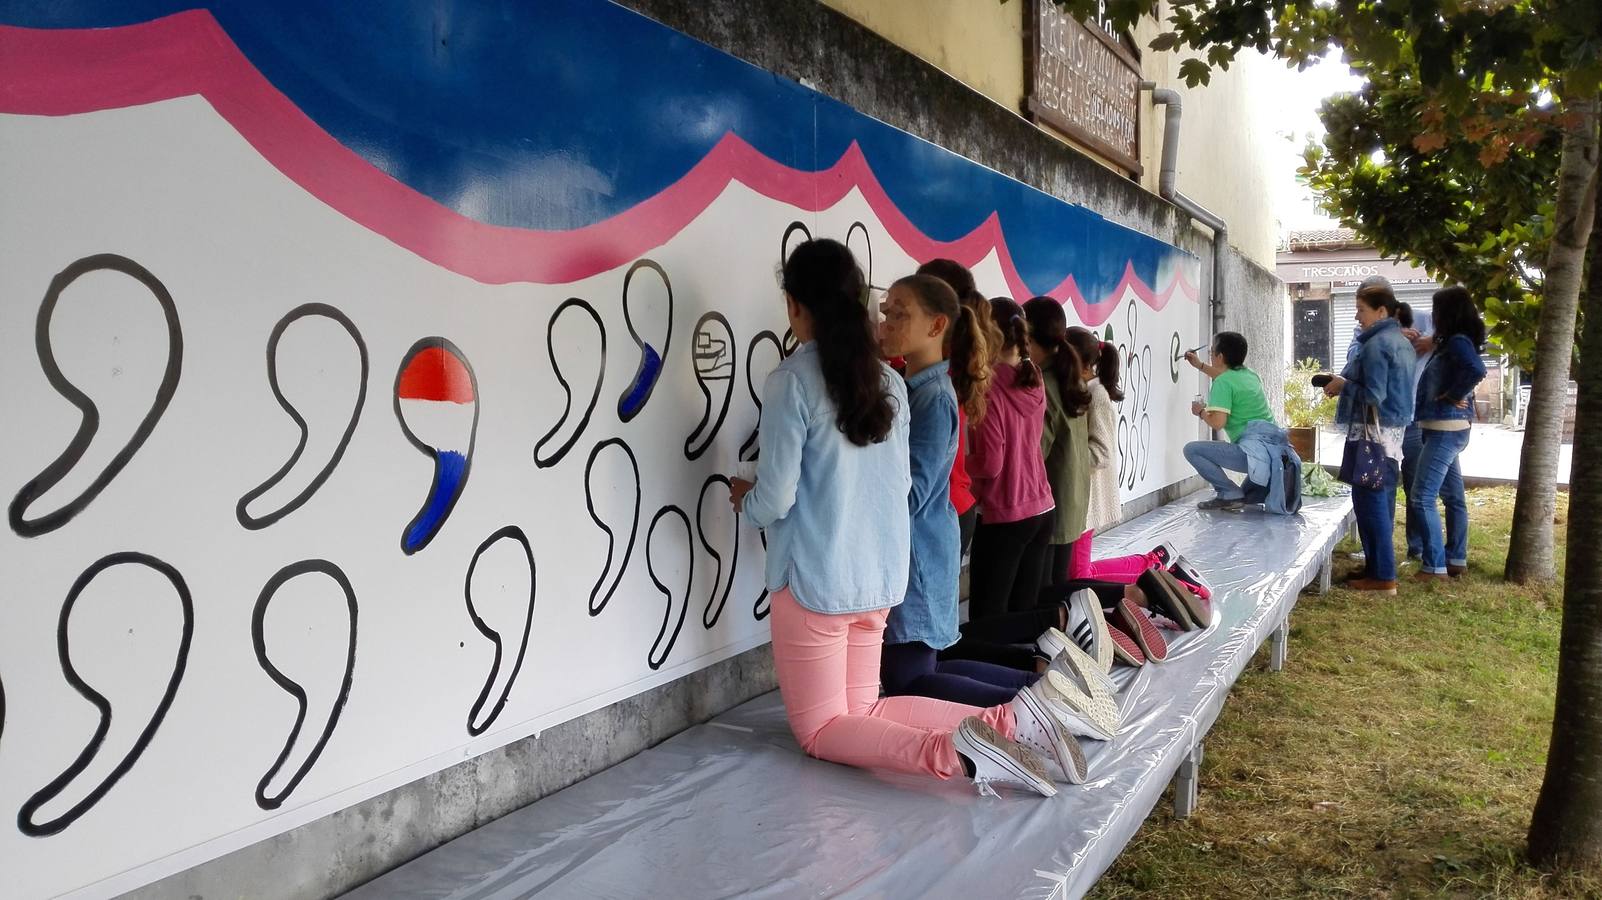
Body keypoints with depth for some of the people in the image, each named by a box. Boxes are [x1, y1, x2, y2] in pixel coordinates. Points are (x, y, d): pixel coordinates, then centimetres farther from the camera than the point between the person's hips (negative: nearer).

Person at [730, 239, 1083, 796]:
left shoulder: (790, 382, -14)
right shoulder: (889, 382, 6)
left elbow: (775, 500, -15)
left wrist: (744, 501, 9)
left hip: (815, 581, -6)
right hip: (881, 578, 7)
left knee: (819, 730, 7)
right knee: (861, 711, 19)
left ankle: (948, 754, -21)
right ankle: (1006, 719, -1)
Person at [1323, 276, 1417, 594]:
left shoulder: (1376, 344, -16)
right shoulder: (1402, 341, 15)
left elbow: (1374, 395, -21)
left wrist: (1343, 385, -7)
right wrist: (1347, 383, 14)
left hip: (1373, 433, -10)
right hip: (1394, 431, 10)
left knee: (1370, 503, -6)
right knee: (1382, 502, 15)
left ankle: (1382, 577, -3)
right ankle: (1379, 567, 22)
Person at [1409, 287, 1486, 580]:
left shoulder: (1458, 342, -16)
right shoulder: (1451, 342, 14)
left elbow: (1477, 370, -33)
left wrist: (1453, 396, -21)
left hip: (1445, 430, -11)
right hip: (1445, 429, 11)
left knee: (1422, 498, -11)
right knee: (1453, 497, 16)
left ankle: (1435, 567, -9)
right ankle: (1457, 560, 25)